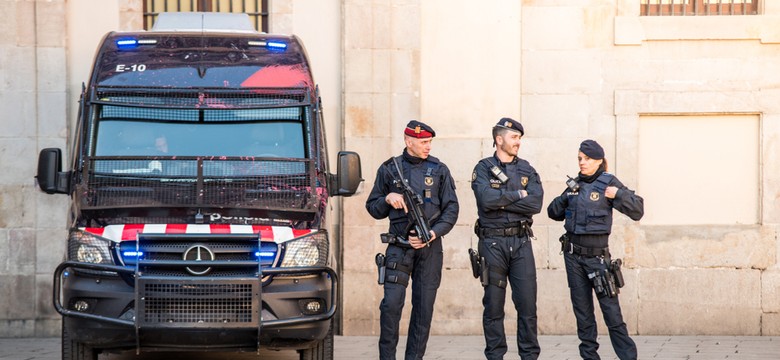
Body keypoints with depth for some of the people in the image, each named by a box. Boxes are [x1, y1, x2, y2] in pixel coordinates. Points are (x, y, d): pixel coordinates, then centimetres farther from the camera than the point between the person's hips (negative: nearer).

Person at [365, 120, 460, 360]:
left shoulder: (439, 170, 7)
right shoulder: (389, 169, 7)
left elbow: (451, 209, 4)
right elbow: (373, 208, 12)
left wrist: (433, 233, -10)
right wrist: (388, 199, -9)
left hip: (430, 246, 1)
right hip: (399, 246, -1)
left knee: (424, 306, 1)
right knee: (392, 304, -11)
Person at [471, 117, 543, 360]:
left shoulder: (526, 169, 10)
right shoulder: (483, 168, 1)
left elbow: (536, 203, -6)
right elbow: (487, 199, -17)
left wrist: (501, 201, -11)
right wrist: (517, 195, -8)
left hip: (521, 242, 2)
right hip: (492, 242, -2)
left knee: (527, 304, -1)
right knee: (494, 305, 2)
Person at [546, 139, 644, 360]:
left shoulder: (608, 182, -7)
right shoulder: (575, 184, 9)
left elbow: (637, 211, -11)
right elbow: (554, 213, 16)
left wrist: (619, 194, -25)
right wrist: (565, 198, -2)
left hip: (597, 253, -5)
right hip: (573, 254, 5)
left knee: (611, 309, -9)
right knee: (582, 311, 9)